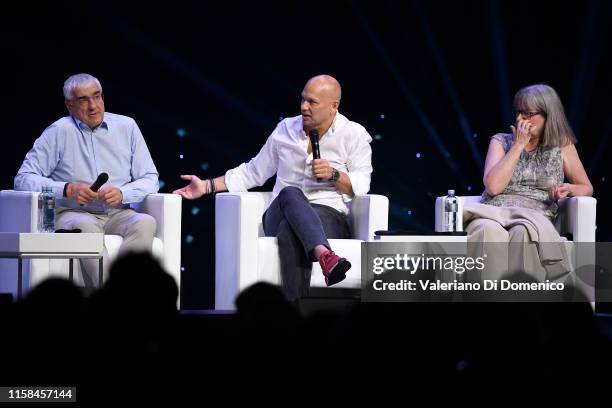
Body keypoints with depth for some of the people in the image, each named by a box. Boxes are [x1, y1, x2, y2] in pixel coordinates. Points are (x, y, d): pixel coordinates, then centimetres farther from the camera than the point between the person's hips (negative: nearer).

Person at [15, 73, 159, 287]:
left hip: (118, 213, 3)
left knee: (146, 223, -31)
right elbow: (23, 179, -2)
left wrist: (122, 194, -10)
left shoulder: (126, 127, 12)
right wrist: (67, 190, -15)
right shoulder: (58, 132, 3)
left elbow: (150, 180, 11)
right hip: (72, 213, -3)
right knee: (84, 226, -38)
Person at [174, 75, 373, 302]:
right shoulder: (286, 129, 17)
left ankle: (293, 306, -53)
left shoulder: (355, 135, 9)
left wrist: (333, 174, -15)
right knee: (290, 194, -39)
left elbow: (361, 185, 3)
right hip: (281, 213, 2)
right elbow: (253, 172, 25)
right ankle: (325, 256, -66)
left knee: (290, 231, -40)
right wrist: (207, 186, 20)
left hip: (329, 214, -2)